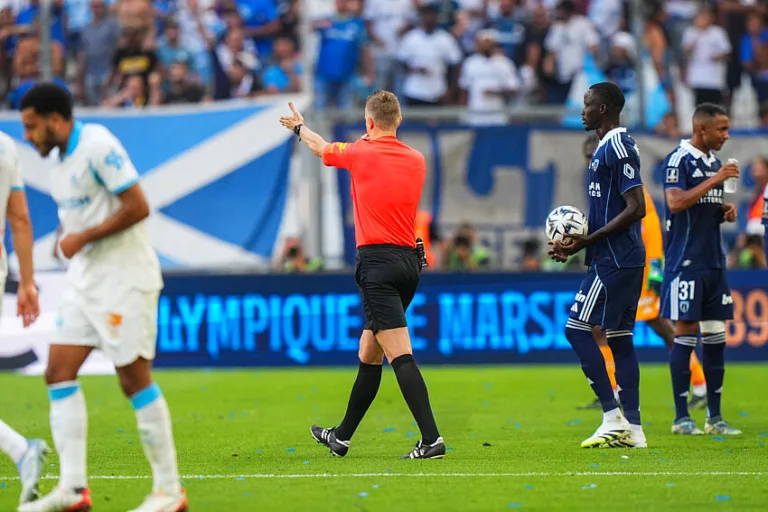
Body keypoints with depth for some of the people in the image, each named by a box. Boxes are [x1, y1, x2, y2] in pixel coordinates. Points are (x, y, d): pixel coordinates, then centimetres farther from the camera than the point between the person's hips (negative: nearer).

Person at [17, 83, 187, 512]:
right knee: (59, 372, 1)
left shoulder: (98, 147, -16)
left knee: (135, 378, -6)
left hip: (124, 280, -9)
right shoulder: (62, 158, 12)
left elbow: (138, 206, -21)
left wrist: (83, 238, -16)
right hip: (86, 280, 9)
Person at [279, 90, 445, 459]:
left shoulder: (361, 153, -5)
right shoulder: (417, 160, 9)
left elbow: (321, 148, 16)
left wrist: (299, 127, 38)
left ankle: (431, 439, -25)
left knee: (400, 356, -14)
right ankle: (342, 436, 30)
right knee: (368, 355, 18)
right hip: (410, 260, 7)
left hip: (377, 262, -7)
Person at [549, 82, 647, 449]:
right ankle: (632, 428, 8)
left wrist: (586, 241, -19)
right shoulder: (608, 147, 18)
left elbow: (636, 208, -21)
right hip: (620, 259, 10)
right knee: (619, 338, 9)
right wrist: (575, 245, 13)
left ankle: (613, 418, -11)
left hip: (614, 260, -10)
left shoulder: (616, 148, -14)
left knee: (577, 329, -10)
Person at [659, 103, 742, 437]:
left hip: (714, 260, 8)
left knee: (715, 335, 7)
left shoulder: (715, 163, 16)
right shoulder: (679, 161, -9)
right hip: (686, 260, -8)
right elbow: (676, 202, -23)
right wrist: (715, 180, -22)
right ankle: (681, 416, -1)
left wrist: (726, 211, 6)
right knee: (685, 332, -6)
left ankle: (714, 417, 12)